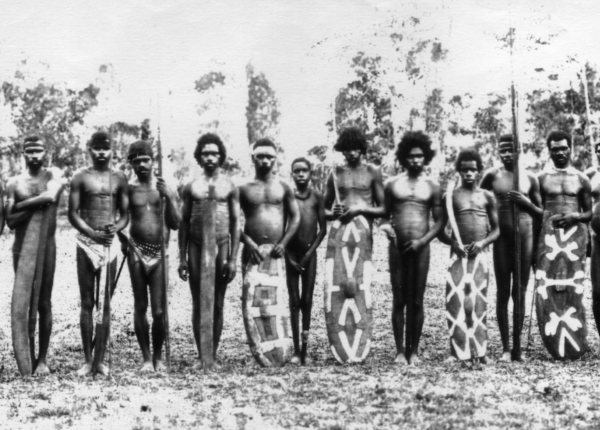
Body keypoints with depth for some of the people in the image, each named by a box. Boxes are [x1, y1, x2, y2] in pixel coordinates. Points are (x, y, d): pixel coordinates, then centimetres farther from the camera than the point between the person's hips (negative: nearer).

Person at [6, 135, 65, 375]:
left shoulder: (52, 175, 0)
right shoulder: (14, 183, 6)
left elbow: (51, 196, -22)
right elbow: (10, 221, -1)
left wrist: (21, 205, -9)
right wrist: (35, 205, -14)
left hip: (45, 247, -2)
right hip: (21, 248, 2)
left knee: (43, 304, 1)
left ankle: (43, 358, 8)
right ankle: (29, 356, 9)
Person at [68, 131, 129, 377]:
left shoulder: (119, 179, 6)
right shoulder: (81, 178, 0)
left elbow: (125, 214, 7)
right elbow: (73, 214, -3)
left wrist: (115, 228, -14)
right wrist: (93, 233, -16)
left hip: (110, 243, 2)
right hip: (86, 243, -2)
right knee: (87, 303, 2)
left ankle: (101, 358, 13)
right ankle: (87, 359, 8)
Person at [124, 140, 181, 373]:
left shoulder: (165, 187, 6)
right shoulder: (127, 188, 4)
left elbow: (175, 225, 3)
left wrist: (169, 198, -9)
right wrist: (123, 237, -6)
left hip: (159, 252, 0)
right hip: (136, 251, 0)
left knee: (159, 310, -2)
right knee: (140, 307, 4)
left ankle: (158, 357, 13)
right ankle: (147, 358, 13)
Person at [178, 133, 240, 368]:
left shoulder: (229, 186, 5)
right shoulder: (191, 187, 8)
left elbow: (236, 223, 4)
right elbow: (184, 223, 9)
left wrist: (233, 259, -3)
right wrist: (182, 258, 2)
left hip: (221, 246, -1)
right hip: (196, 247, 1)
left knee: (217, 304, 3)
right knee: (198, 304, 3)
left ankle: (213, 355, 9)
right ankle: (201, 355, 9)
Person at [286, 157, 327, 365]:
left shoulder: (317, 197, 1)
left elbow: (323, 228, 2)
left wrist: (310, 252, -4)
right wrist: (289, 255, -4)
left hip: (309, 254, 1)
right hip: (291, 254, -1)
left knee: (307, 300, 3)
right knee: (294, 301, 1)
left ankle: (305, 349, 11)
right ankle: (296, 350, 4)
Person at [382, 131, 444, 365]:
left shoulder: (432, 186, 7)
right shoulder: (392, 184, 7)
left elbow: (439, 221, 4)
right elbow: (384, 215, 11)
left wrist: (422, 241, -9)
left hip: (420, 247, 0)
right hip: (397, 247, 0)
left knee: (417, 301, 3)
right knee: (399, 300, 1)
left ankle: (414, 350, 10)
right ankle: (400, 350, 8)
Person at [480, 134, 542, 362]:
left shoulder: (530, 178, 4)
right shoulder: (492, 175, 0)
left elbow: (541, 213, 9)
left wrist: (526, 202, -11)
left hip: (525, 237, 1)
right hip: (502, 239, -1)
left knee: (520, 293, 5)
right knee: (503, 293, 1)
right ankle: (506, 347, 6)